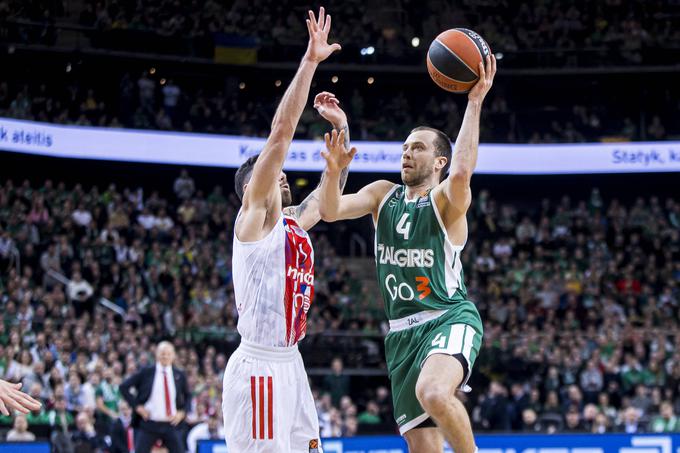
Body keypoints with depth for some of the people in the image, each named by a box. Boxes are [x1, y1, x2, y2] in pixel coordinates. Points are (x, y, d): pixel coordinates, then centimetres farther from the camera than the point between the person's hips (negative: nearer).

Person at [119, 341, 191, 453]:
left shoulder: (179, 376, 6)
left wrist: (182, 413, 2)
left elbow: (188, 397, 19)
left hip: (171, 424, 2)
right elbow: (124, 387, 1)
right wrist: (137, 406, -6)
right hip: (149, 424, -2)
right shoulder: (146, 372, -1)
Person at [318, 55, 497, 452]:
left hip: (450, 318, -6)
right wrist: (334, 171, -23)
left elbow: (461, 172, -28)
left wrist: (475, 103, -30)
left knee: (433, 393, -38)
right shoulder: (383, 195, 12)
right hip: (402, 331, 6)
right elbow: (331, 211, -3)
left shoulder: (447, 200, -5)